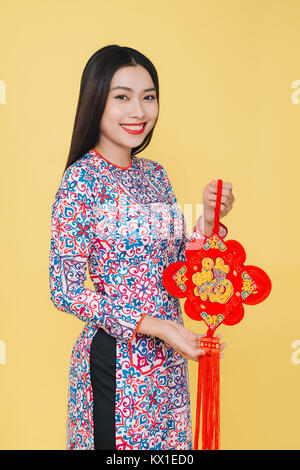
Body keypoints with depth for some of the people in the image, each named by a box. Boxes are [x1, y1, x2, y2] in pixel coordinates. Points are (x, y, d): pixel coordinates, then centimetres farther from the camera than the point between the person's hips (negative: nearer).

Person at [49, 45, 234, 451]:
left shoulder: (155, 174, 5)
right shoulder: (82, 180, -15)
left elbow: (175, 265, 11)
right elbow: (64, 291, -15)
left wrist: (208, 221, -6)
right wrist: (152, 326, -20)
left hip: (170, 358, 7)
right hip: (114, 361, -7)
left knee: (168, 444, 20)